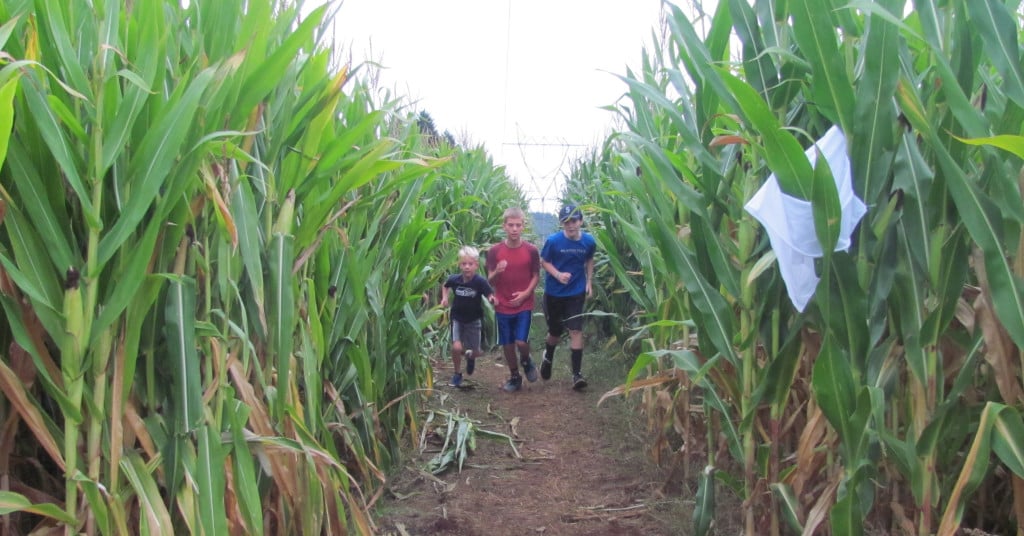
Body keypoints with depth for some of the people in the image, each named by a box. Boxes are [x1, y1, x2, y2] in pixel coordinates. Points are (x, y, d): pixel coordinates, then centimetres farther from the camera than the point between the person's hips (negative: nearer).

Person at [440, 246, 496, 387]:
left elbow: (490, 295, -25)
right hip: (457, 318, 0)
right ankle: (457, 373, 10)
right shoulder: (454, 279, -14)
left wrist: (492, 299, -47)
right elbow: (445, 285, 9)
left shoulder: (480, 281, -22)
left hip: (474, 319, 0)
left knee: (476, 352, 6)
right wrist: (444, 298, -5)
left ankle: (470, 356, 45)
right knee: (456, 347, -17)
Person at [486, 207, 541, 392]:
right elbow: (490, 281, -2)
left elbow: (536, 276, 3)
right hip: (502, 306, 1)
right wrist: (497, 272, -25)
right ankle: (514, 377, 29)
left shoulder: (531, 250, -6)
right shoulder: (494, 250, -5)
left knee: (521, 341, -12)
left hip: (524, 305, -1)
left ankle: (526, 361, 22)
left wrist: (526, 293, -13)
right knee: (507, 344, 9)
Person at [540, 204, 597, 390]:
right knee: (555, 332, 13)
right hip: (554, 293, 0)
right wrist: (558, 274, -23)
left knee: (576, 331, -9)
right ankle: (548, 357, 45)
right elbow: (544, 262, -6)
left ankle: (577, 374, -4)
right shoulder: (553, 241, -16)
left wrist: (589, 281, 4)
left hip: (576, 293, 1)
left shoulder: (589, 242, -8)